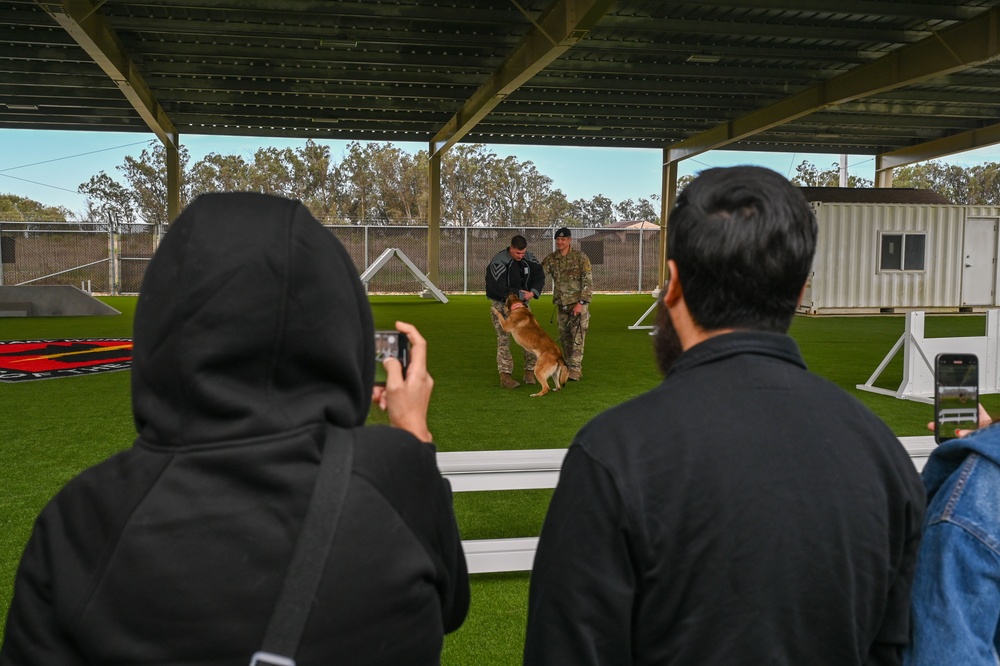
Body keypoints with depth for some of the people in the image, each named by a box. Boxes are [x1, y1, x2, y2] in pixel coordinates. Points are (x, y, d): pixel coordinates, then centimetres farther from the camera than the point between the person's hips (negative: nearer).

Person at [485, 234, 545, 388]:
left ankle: (530, 371, 13)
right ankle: (505, 375, -6)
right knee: (504, 339, -8)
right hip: (501, 304, -5)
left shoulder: (529, 257, -5)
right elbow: (499, 288, -28)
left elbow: (539, 276, -2)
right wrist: (521, 294, -22)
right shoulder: (498, 261, -24)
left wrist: (533, 292, -21)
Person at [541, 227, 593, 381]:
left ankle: (575, 370, -9)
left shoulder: (580, 257, -7)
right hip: (561, 304, 5)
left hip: (579, 303, -5)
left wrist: (581, 303, -16)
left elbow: (588, 282, -9)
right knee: (564, 337, 9)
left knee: (577, 336, -9)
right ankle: (569, 367, 21)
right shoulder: (551, 259, 5)